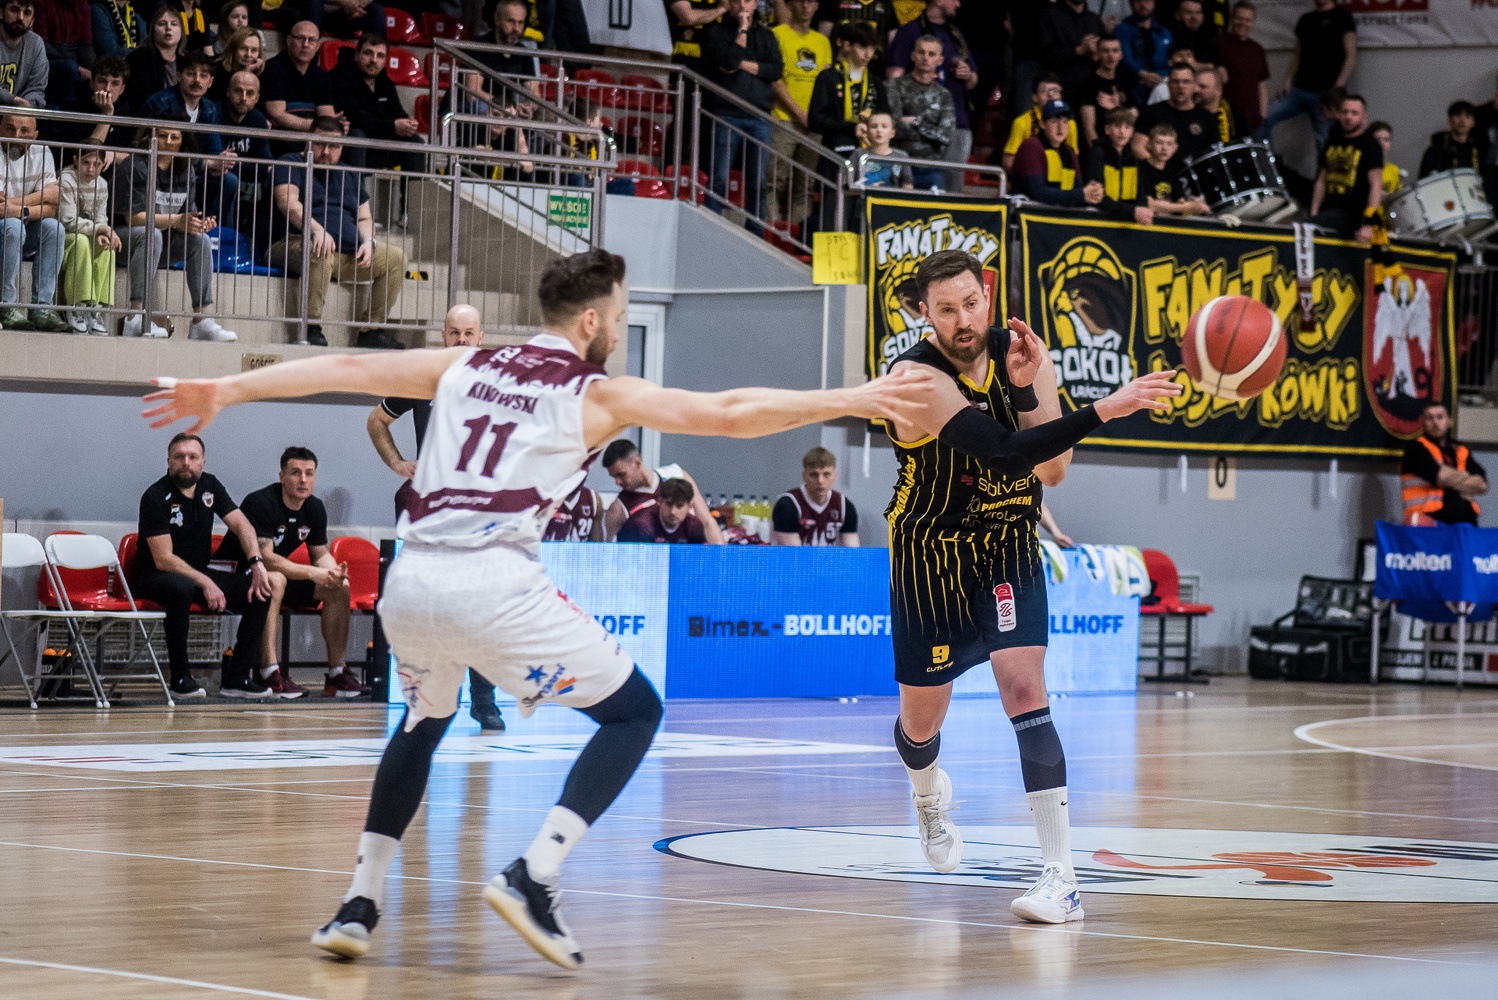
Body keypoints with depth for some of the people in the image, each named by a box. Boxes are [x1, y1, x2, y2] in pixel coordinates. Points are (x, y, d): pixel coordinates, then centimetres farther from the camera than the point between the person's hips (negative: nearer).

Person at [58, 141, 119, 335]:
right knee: (81, 241, -36)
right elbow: (69, 221, -20)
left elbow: (100, 219, 5)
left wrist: (103, 235, -20)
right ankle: (77, 308, -34)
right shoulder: (66, 180, -14)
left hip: (87, 239, 6)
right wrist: (101, 229, -24)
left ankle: (96, 309, -26)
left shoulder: (101, 185, 8)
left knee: (106, 246, -24)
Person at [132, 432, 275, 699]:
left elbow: (241, 524, 2)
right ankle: (180, 678, -30)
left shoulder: (209, 485, 5)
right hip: (154, 576, -7)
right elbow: (163, 559, -20)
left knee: (261, 591, -13)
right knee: (182, 587, -42)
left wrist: (257, 562, -16)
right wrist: (205, 584, -27)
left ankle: (236, 677, -11)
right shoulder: (156, 496, -15)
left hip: (199, 573, 7)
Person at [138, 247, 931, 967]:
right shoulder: (598, 395, 9)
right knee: (635, 712, 11)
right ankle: (532, 879, -4)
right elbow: (730, 414, 3)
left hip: (408, 581, 5)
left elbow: (345, 369, 18)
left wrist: (224, 391, 23)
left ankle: (359, 905, 24)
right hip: (493, 584, -5)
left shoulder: (463, 367, 21)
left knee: (423, 723, 33)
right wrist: (851, 401, 10)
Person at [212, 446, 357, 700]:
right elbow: (264, 557, -32)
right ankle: (269, 674, -43)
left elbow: (320, 554, 9)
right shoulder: (260, 503, -24)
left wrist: (333, 571, -16)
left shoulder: (315, 509, 2)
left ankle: (337, 674, -4)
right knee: (274, 580, -40)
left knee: (340, 587, -6)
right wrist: (312, 573, -35)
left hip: (282, 576, 8)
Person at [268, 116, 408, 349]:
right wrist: (316, 228, -29)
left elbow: (364, 217, 23)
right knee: (320, 250, -41)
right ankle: (312, 328, -35)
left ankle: (370, 331, -9)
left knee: (396, 257, -9)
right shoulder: (291, 164, 6)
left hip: (348, 254, 7)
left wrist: (369, 241, -2)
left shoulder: (351, 176, 26)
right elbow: (287, 202, -12)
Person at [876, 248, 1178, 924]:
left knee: (1023, 688, -20)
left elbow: (1051, 472, -13)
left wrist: (1026, 389, -26)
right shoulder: (916, 376, -25)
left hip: (1008, 549, 2)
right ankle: (929, 795, 51)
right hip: (930, 557, -2)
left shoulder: (1019, 353, -8)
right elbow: (1008, 453, -37)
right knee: (921, 722, 11)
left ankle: (1061, 875, -23)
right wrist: (1104, 410, -46)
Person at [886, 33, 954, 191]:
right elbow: (895, 128, -9)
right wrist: (932, 132, -4)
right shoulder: (896, 87, 5)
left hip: (932, 171, 3)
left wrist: (916, 122, -1)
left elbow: (946, 136, 2)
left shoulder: (943, 95, 15)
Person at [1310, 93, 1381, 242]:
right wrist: (1313, 214, 11)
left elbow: (1376, 185, -10)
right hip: (1328, 209, 7)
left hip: (1352, 213, -7)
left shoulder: (1370, 145, -1)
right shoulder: (1333, 142, 19)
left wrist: (1368, 223, -21)